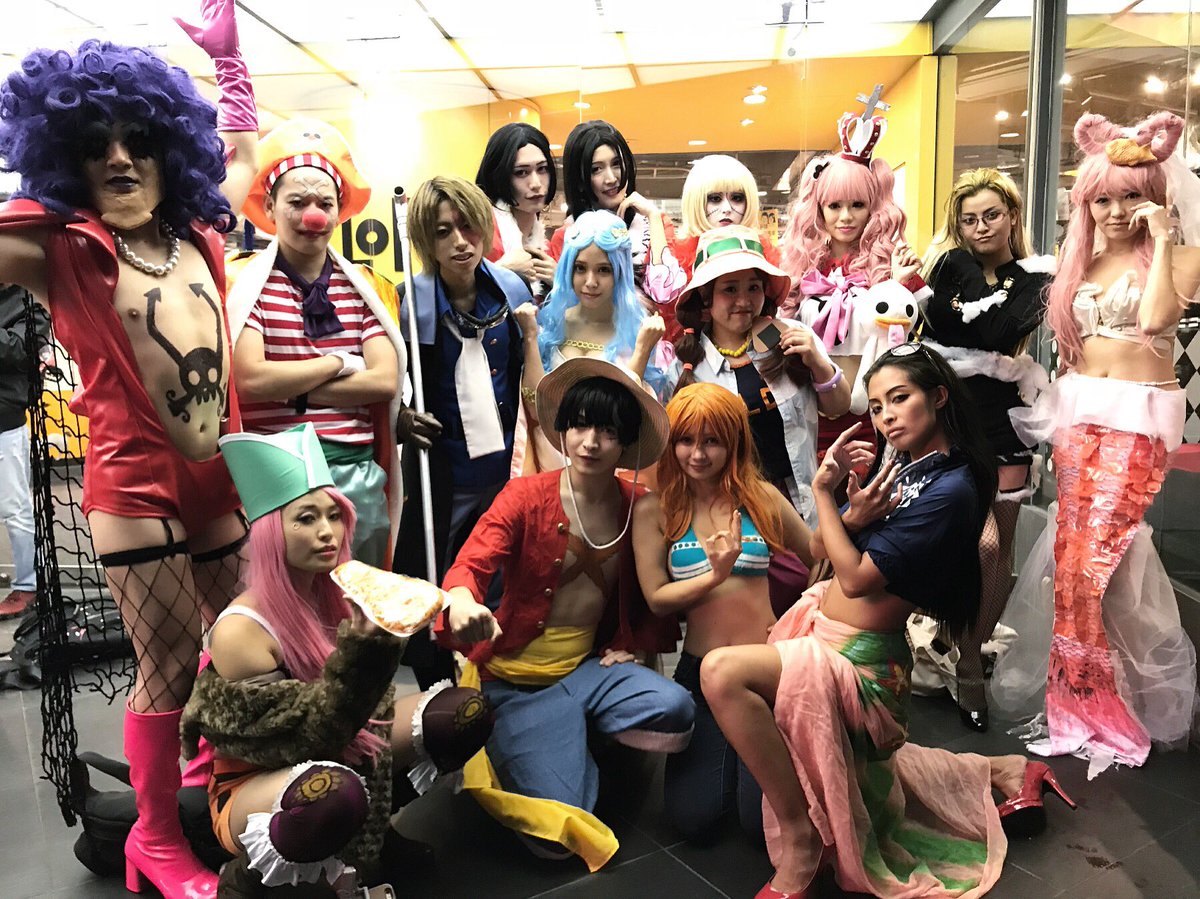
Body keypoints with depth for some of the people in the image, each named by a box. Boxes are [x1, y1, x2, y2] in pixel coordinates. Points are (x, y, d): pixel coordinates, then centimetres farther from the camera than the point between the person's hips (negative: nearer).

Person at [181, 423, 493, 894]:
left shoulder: (339, 593, -9)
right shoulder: (239, 631, -27)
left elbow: (365, 703, 0)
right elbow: (304, 740, -25)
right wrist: (356, 659, -37)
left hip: (339, 745, 6)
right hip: (254, 784, -6)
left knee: (468, 711, -10)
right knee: (336, 794, -41)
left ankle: (373, 820, 10)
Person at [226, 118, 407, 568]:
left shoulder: (363, 286, 8)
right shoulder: (246, 281, -2)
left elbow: (385, 381, -3)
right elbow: (249, 380, -15)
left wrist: (289, 391, -10)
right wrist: (341, 363, -6)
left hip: (357, 473, 4)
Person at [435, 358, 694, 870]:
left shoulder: (640, 507, -1)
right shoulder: (525, 496, -11)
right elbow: (469, 566, -22)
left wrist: (634, 645, 2)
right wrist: (463, 605, -45)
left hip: (590, 666, 4)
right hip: (518, 678, -4)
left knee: (675, 711, -27)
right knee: (556, 837, -17)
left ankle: (578, 737, 2)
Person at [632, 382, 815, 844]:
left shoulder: (760, 497, 1)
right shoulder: (654, 510, -2)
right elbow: (656, 598, -7)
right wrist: (715, 574, -19)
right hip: (700, 669, 0)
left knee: (763, 819, -4)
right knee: (692, 817, -4)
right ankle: (723, 753, 27)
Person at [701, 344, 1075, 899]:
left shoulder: (950, 489, -20)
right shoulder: (898, 462, 4)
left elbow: (856, 577, -21)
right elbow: (820, 550, 5)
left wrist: (823, 493, -15)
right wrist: (829, 483, -11)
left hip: (859, 657, -9)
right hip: (823, 625, 9)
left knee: (721, 671, -31)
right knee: (868, 769, 29)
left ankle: (798, 844, -17)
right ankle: (1004, 774, 40)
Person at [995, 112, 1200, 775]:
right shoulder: (1080, 261, 14)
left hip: (1140, 419, -4)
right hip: (1079, 411, 5)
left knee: (1093, 554, -10)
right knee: (1076, 551, 1)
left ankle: (1086, 701, 8)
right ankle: (1087, 695, 17)